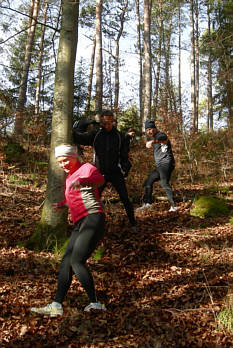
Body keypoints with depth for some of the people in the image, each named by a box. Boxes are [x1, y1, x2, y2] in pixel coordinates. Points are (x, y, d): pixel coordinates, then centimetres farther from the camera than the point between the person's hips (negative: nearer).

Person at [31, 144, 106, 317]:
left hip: (93, 219, -9)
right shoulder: (69, 178, 24)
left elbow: (100, 179, -27)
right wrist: (63, 204, 44)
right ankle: (56, 306, 7)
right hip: (80, 224, 9)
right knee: (66, 262, 4)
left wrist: (82, 181, -45)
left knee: (77, 261, -16)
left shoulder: (86, 168, -3)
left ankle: (95, 304, -7)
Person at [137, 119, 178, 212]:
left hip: (166, 163, -10)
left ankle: (173, 205, -31)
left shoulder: (160, 135, -9)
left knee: (164, 183, -26)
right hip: (159, 166, 10)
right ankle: (147, 203, 24)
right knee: (148, 182, 15)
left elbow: (165, 139, -37)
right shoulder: (154, 138, 21)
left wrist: (153, 142, -53)